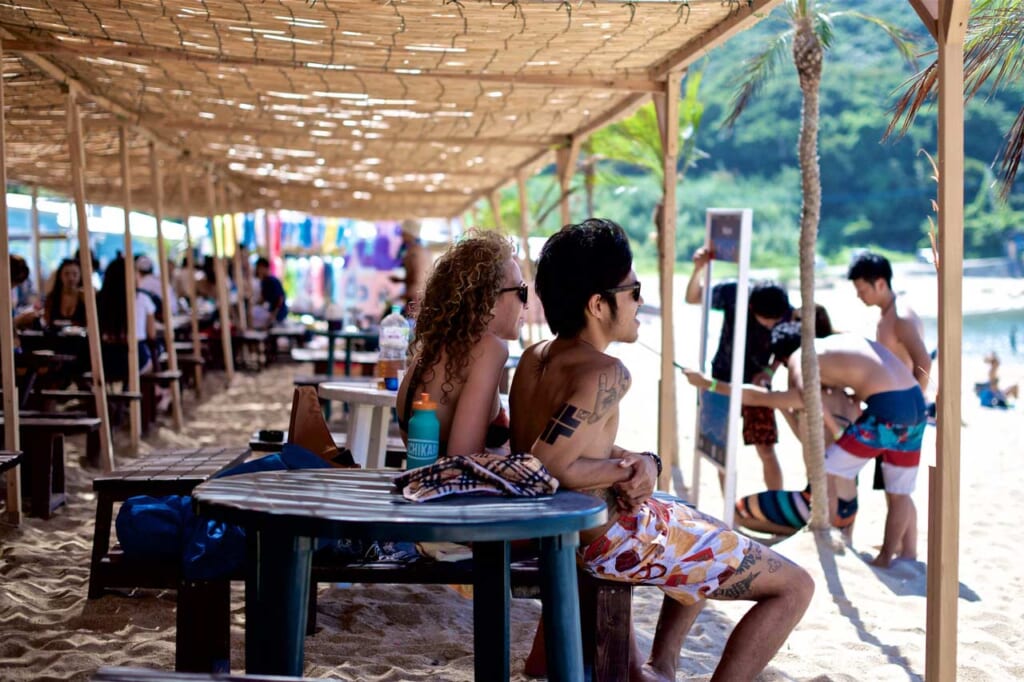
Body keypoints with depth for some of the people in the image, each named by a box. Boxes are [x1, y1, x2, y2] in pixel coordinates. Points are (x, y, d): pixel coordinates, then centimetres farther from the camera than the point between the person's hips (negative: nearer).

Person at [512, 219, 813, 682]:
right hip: (616, 537, -9)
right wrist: (634, 466, -15)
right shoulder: (606, 374, -22)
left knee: (712, 540, 35)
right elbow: (549, 469, -30)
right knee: (795, 587, -1)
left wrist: (634, 462, -4)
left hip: (567, 534, 9)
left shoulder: (534, 359, 5)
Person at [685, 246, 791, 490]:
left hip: (756, 384, -1)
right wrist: (698, 269, -27)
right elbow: (692, 298, -9)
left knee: (766, 450, -3)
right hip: (724, 381, 1)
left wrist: (769, 371, -20)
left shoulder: (787, 314, -21)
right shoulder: (733, 294, -23)